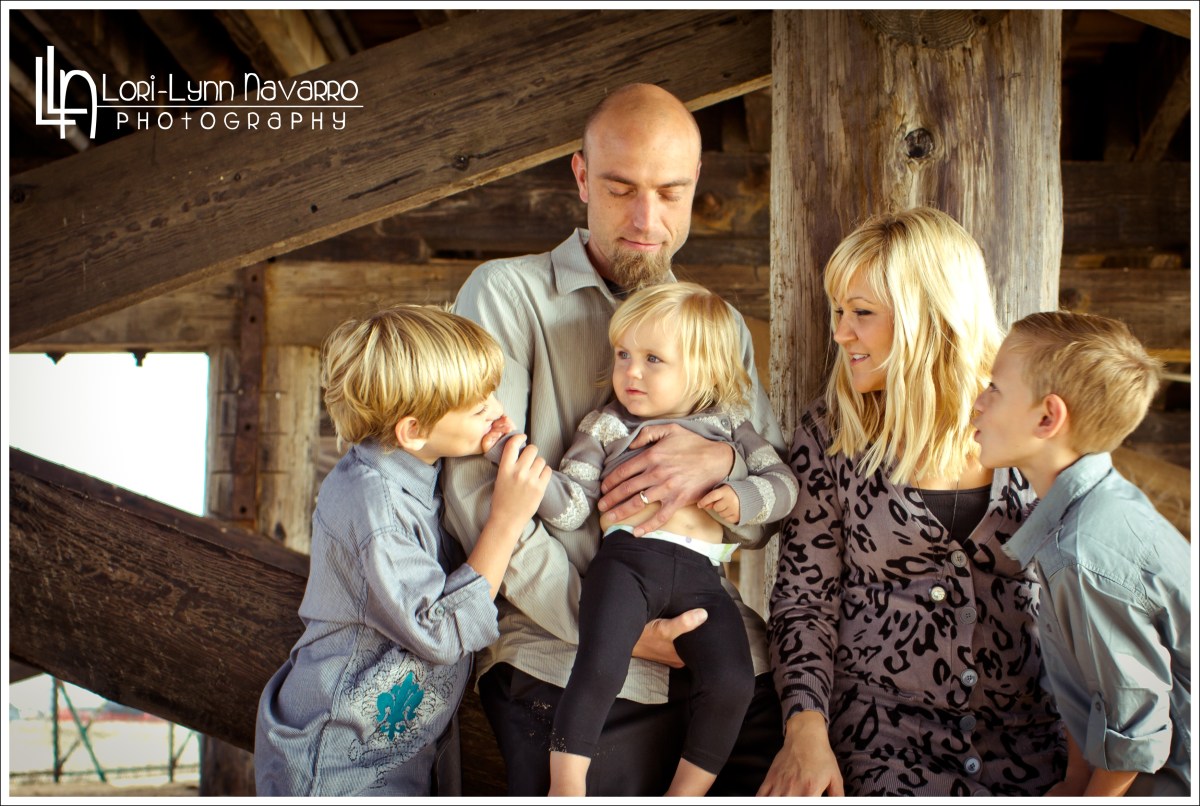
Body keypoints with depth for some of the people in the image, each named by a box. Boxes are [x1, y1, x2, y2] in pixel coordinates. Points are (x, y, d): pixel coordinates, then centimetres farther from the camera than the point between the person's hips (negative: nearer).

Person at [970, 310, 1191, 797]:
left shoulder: (1087, 557, -29)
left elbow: (1135, 725, -20)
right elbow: (1082, 678, 6)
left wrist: (1091, 796, -6)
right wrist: (1076, 779, 8)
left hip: (1176, 783, -8)